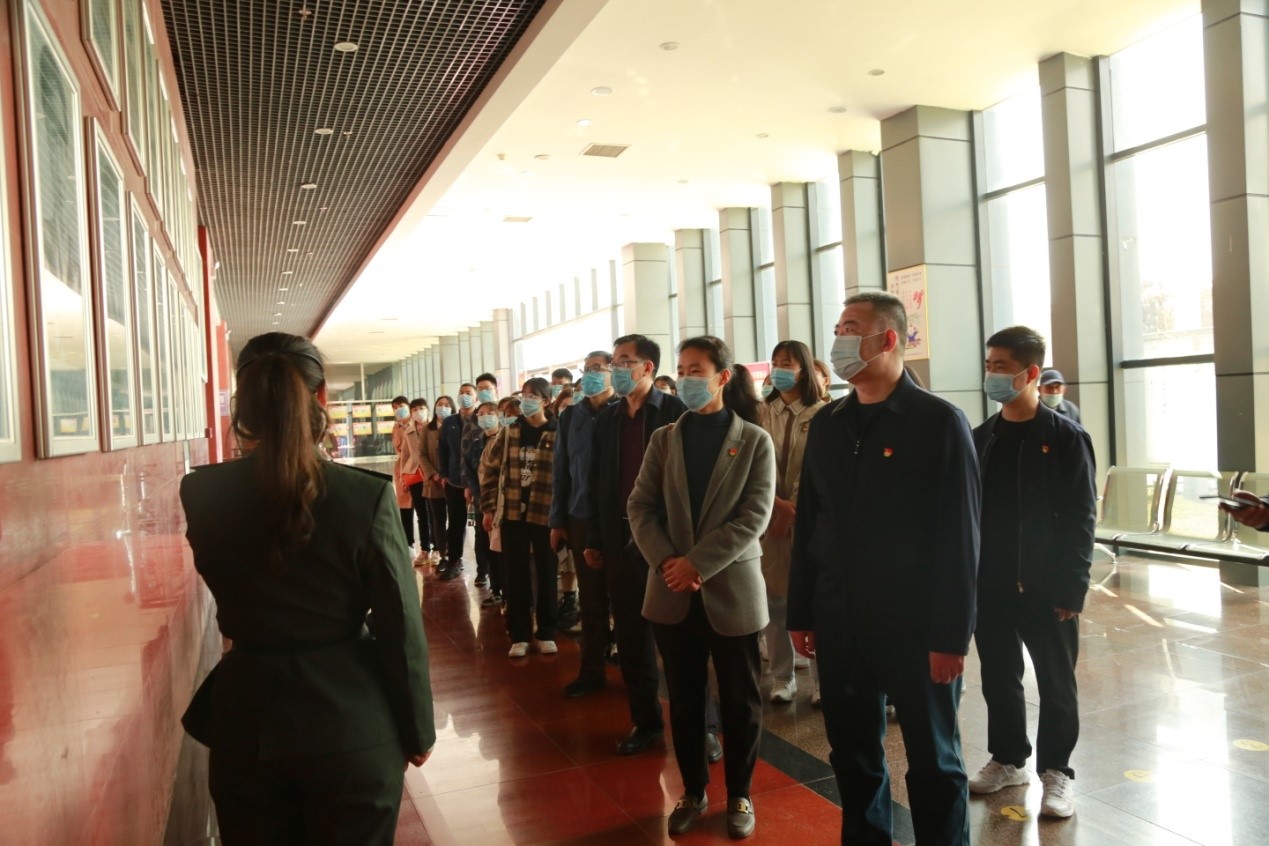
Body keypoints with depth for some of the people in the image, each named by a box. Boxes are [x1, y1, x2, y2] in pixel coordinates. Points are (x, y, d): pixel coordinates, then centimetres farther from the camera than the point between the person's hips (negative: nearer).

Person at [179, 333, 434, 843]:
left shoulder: (201, 494, -9)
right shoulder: (367, 496, -18)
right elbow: (401, 630, -13)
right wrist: (418, 729, 2)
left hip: (246, 723, 3)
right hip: (350, 725, -2)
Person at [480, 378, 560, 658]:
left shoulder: (558, 434, -7)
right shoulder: (509, 432, 3)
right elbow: (488, 467, 10)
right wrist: (489, 507, 7)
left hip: (545, 515, -3)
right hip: (512, 514, 3)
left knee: (546, 575, 8)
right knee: (516, 576, 8)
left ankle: (546, 633, 23)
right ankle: (519, 635, 19)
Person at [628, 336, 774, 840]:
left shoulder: (755, 441, -2)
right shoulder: (664, 439, 6)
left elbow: (755, 516, -11)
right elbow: (641, 507, 2)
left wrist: (698, 563, -18)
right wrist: (665, 561, -14)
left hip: (732, 589, -2)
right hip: (673, 592, 3)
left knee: (739, 701, 10)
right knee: (683, 700, 13)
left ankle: (739, 796, 29)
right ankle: (693, 792, 31)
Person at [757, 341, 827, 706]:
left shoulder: (822, 414, -1)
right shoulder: (762, 413, 7)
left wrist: (795, 507, -10)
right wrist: (777, 504, -10)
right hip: (769, 516, 3)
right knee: (774, 598, 5)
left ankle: (822, 679, 12)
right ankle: (782, 677, 16)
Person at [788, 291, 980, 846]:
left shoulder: (938, 422, -8)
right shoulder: (826, 424, 7)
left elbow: (959, 539, -11)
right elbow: (807, 525, 9)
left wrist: (951, 636, -13)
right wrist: (800, 614, 8)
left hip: (916, 626, -4)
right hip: (839, 624, 5)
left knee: (932, 760, 11)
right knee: (851, 754, 16)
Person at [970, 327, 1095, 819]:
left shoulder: (1066, 437, -7)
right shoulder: (981, 437, 6)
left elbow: (1081, 520, -9)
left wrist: (1071, 590, -13)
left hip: (1046, 588, -4)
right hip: (990, 586, 4)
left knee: (1056, 684, 9)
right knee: (998, 679, 14)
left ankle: (1055, 771, 24)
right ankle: (1007, 759, 30)